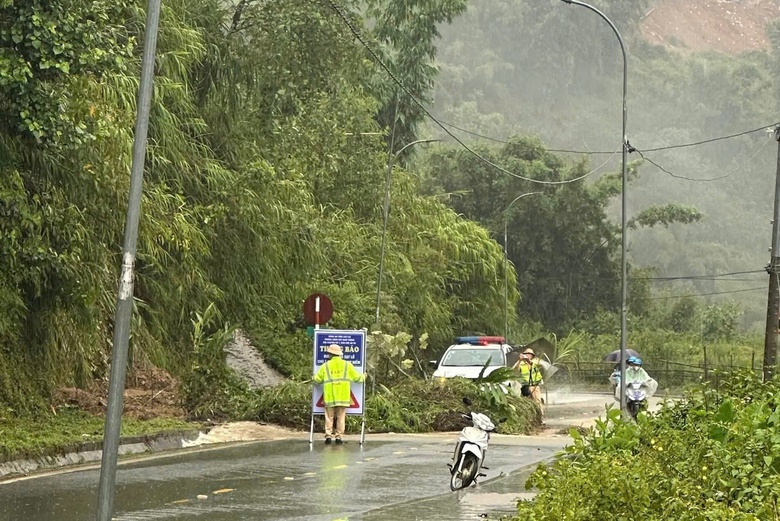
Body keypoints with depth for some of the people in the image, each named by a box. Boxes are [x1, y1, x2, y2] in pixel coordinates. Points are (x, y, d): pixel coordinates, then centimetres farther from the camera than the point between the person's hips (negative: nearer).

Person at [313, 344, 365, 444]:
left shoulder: (325, 366, 3)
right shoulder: (347, 365, 5)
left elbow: (317, 380, 6)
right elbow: (357, 377, 9)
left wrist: (314, 378, 30)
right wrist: (363, 377, 31)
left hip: (330, 397, -1)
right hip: (343, 397, 1)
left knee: (329, 417, 6)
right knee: (341, 417, 5)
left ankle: (328, 435, -1)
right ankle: (338, 436, 2)